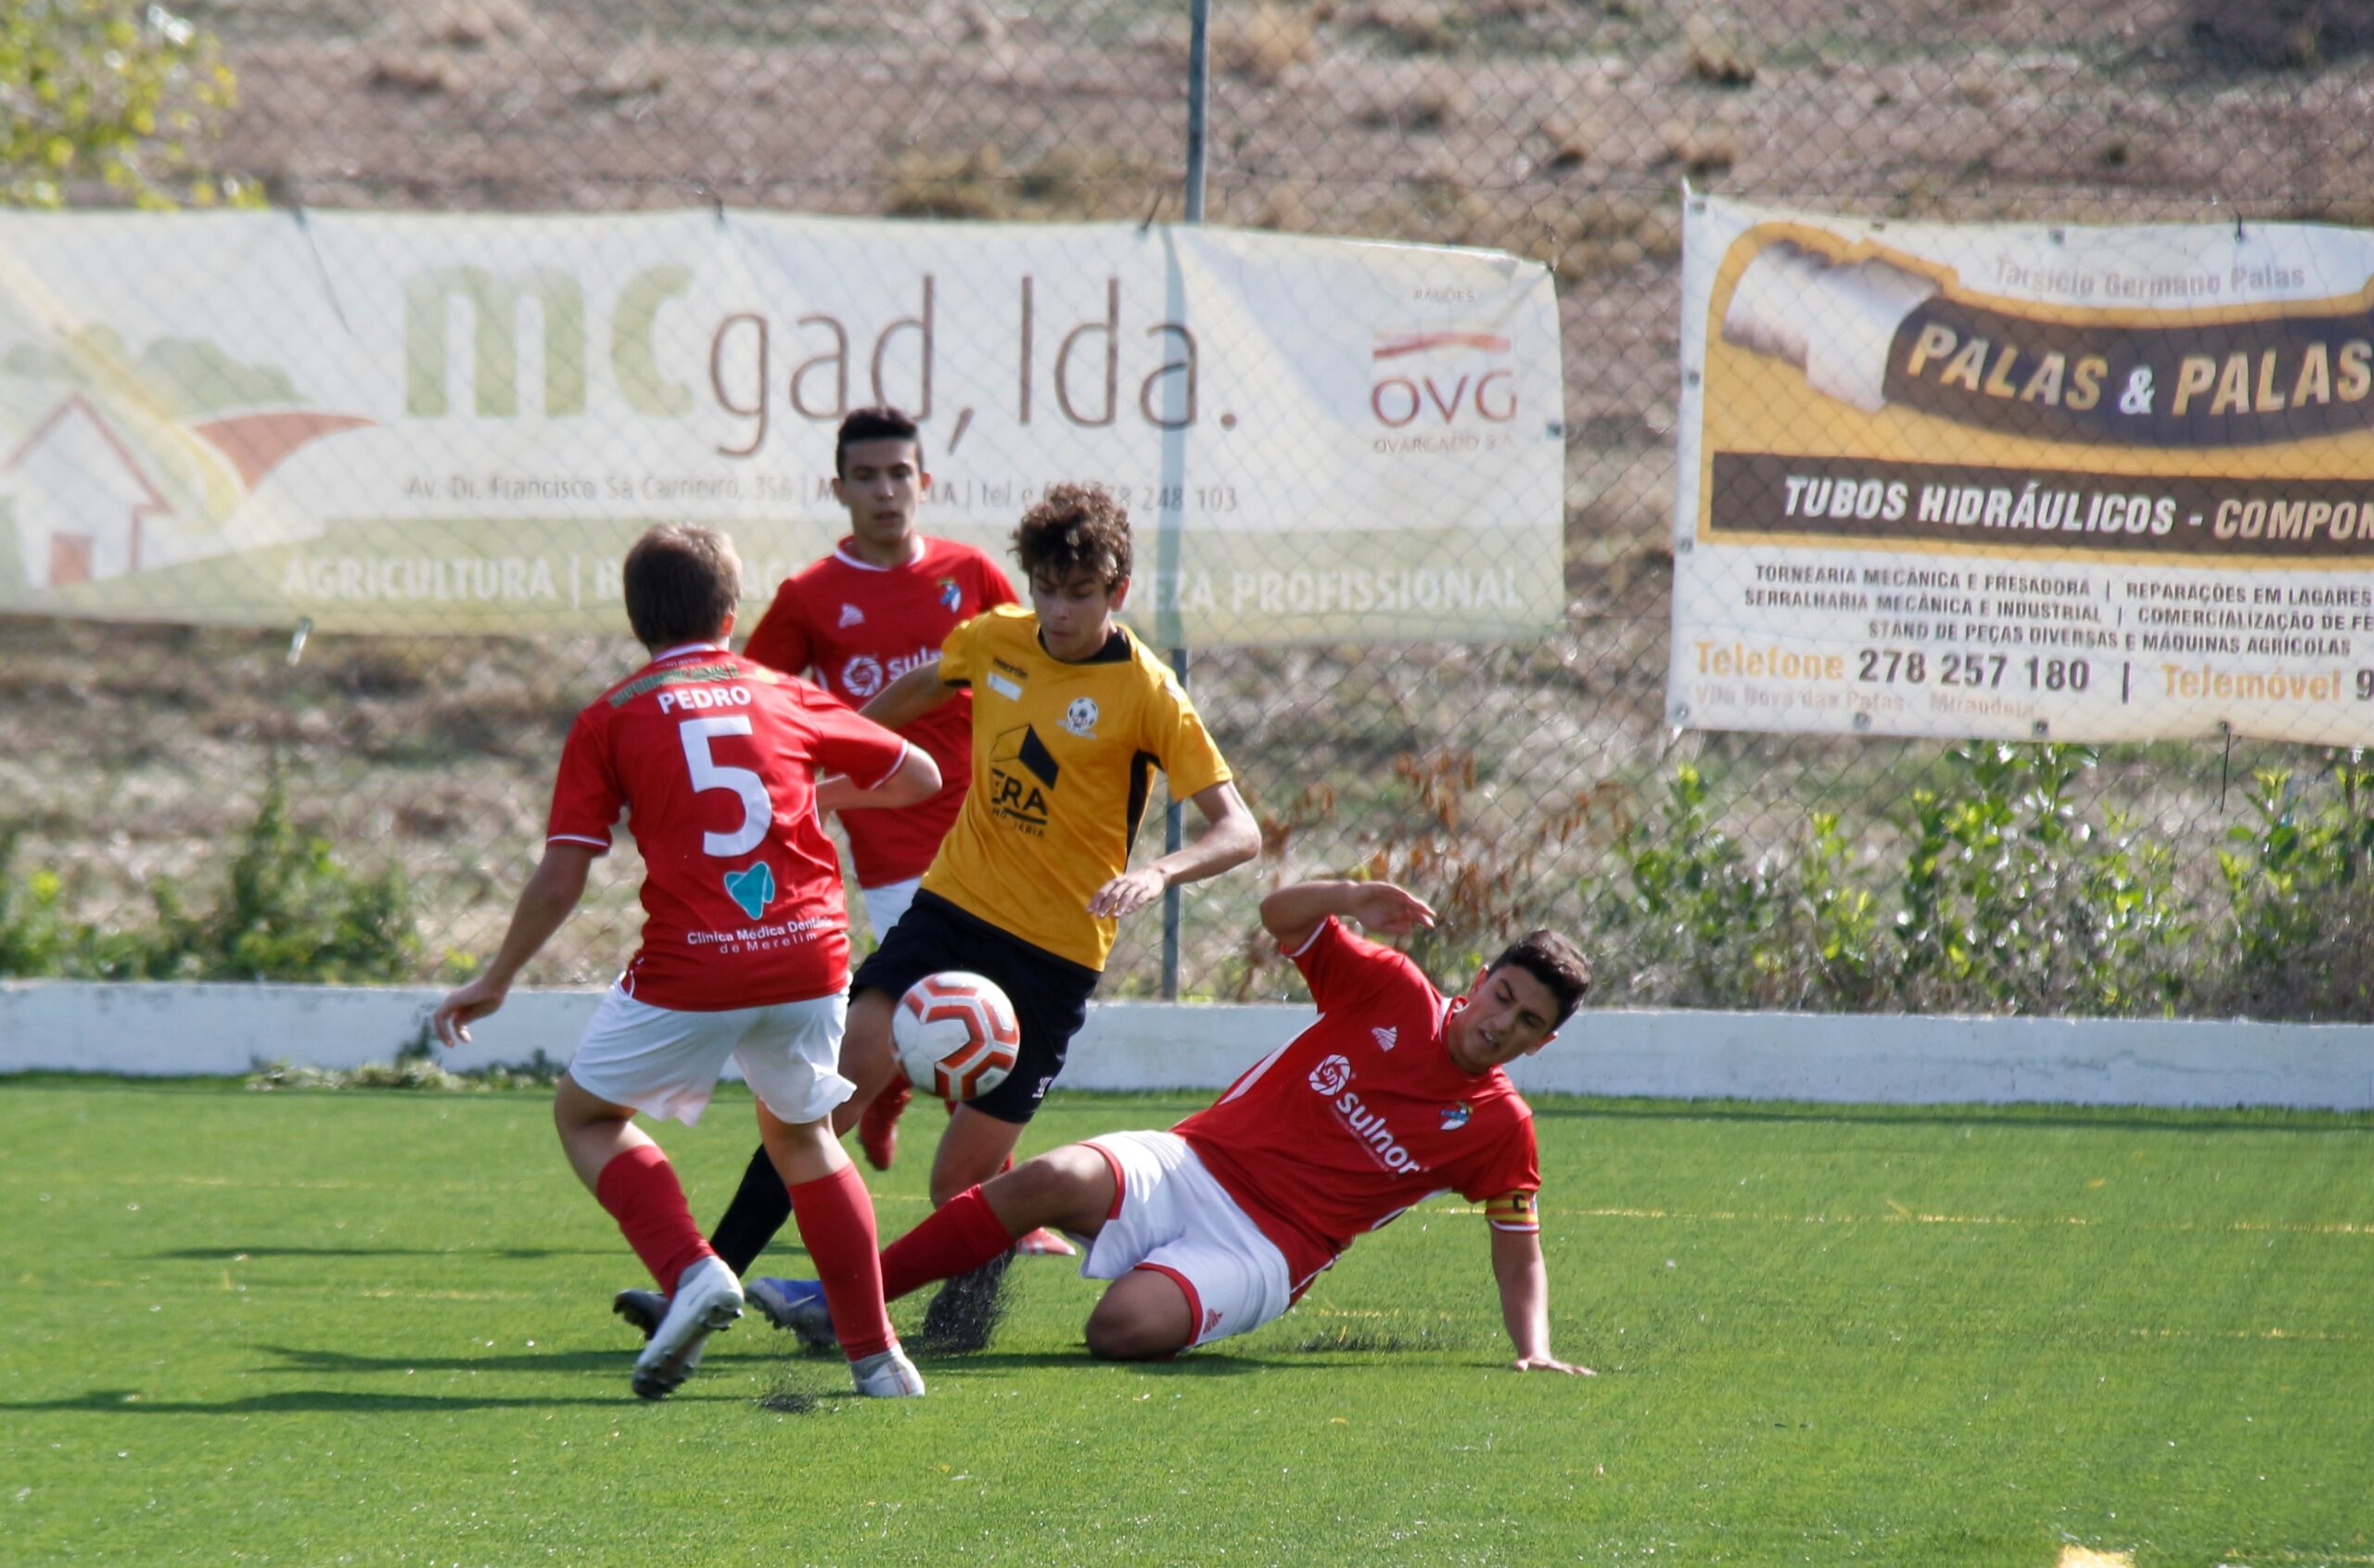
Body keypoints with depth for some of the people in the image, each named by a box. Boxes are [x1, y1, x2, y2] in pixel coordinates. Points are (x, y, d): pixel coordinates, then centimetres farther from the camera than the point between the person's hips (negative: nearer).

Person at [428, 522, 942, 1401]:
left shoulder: (611, 719, 4)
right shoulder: (786, 698, 12)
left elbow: (560, 879, 1)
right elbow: (920, 776, 20)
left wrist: (492, 984, 12)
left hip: (691, 968, -4)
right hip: (811, 955, 4)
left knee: (585, 1113, 17)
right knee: (800, 1132, 26)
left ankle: (691, 1272, -6)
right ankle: (876, 1355, 20)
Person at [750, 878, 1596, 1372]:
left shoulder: (1499, 1128, 1)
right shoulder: (1393, 991, 4)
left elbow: (1519, 1255, 8)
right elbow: (1279, 915, 1)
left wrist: (1534, 1352, -8)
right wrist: (1352, 897, -19)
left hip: (1263, 1251, -2)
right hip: (1192, 1167, 2)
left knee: (1122, 1325, -32)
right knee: (1052, 1178, -29)